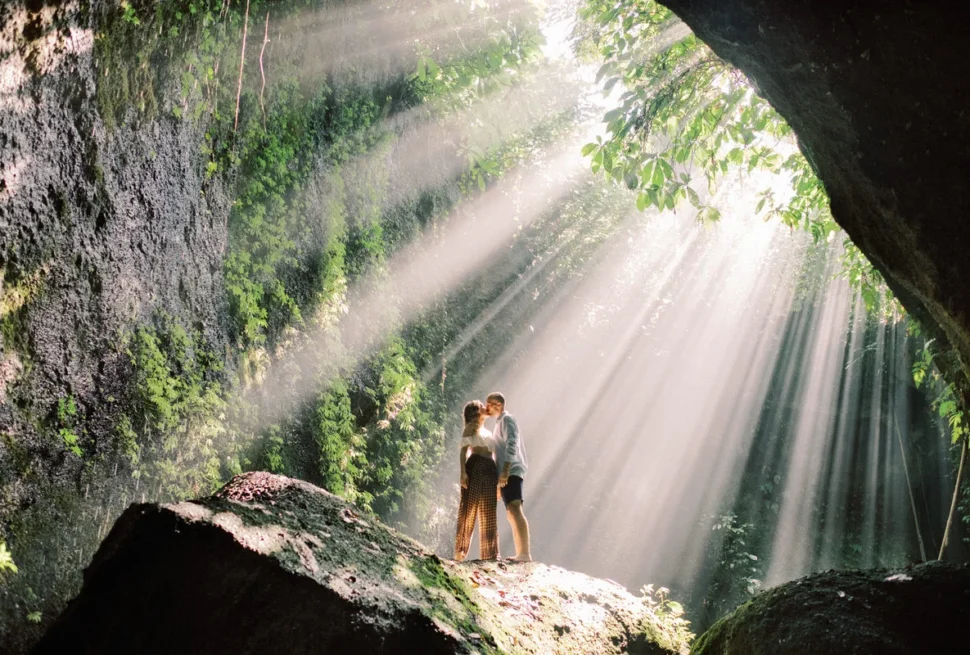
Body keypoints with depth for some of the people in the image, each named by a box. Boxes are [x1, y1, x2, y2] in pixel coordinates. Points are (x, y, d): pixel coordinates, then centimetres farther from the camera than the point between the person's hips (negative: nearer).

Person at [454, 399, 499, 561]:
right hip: (475, 467, -7)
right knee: (469, 509, -12)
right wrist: (463, 472, -19)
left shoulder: (487, 432, 27)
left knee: (489, 514, 2)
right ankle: (460, 550, -13)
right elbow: (463, 451, -4)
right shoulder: (470, 426, 7)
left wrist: (498, 482, 18)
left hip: (490, 470, 7)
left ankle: (489, 553, 2)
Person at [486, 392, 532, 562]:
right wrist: (499, 483, 24)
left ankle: (525, 553, -30)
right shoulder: (500, 423, 26)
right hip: (506, 475, 11)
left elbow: (512, 445, -18)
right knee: (511, 514, 9)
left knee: (515, 509, -21)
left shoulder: (506, 420, -3)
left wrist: (505, 471, -27)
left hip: (511, 472, -11)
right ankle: (520, 554, 10)